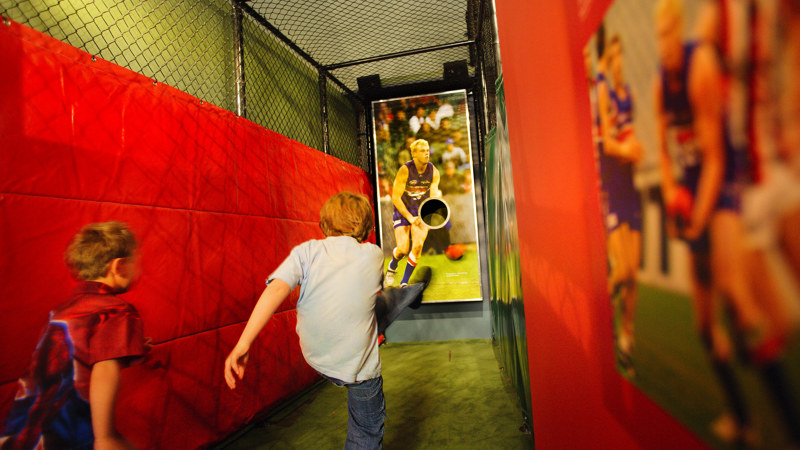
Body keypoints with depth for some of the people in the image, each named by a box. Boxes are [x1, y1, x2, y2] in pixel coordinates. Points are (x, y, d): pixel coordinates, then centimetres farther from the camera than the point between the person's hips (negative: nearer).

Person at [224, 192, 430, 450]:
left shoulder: (306, 251, -12)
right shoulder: (374, 255, -11)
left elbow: (276, 289, -26)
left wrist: (243, 345, -28)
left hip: (316, 358, 5)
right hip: (359, 368, -5)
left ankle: (413, 293, 53)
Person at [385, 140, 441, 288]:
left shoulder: (433, 171, -7)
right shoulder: (405, 170, -19)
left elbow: (434, 194, -9)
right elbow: (395, 197, -18)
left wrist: (437, 196, -34)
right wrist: (409, 217, -24)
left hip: (422, 211, 3)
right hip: (402, 211, -3)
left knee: (418, 245, -16)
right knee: (402, 249, -12)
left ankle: (404, 283, 1)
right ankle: (392, 267, 26)